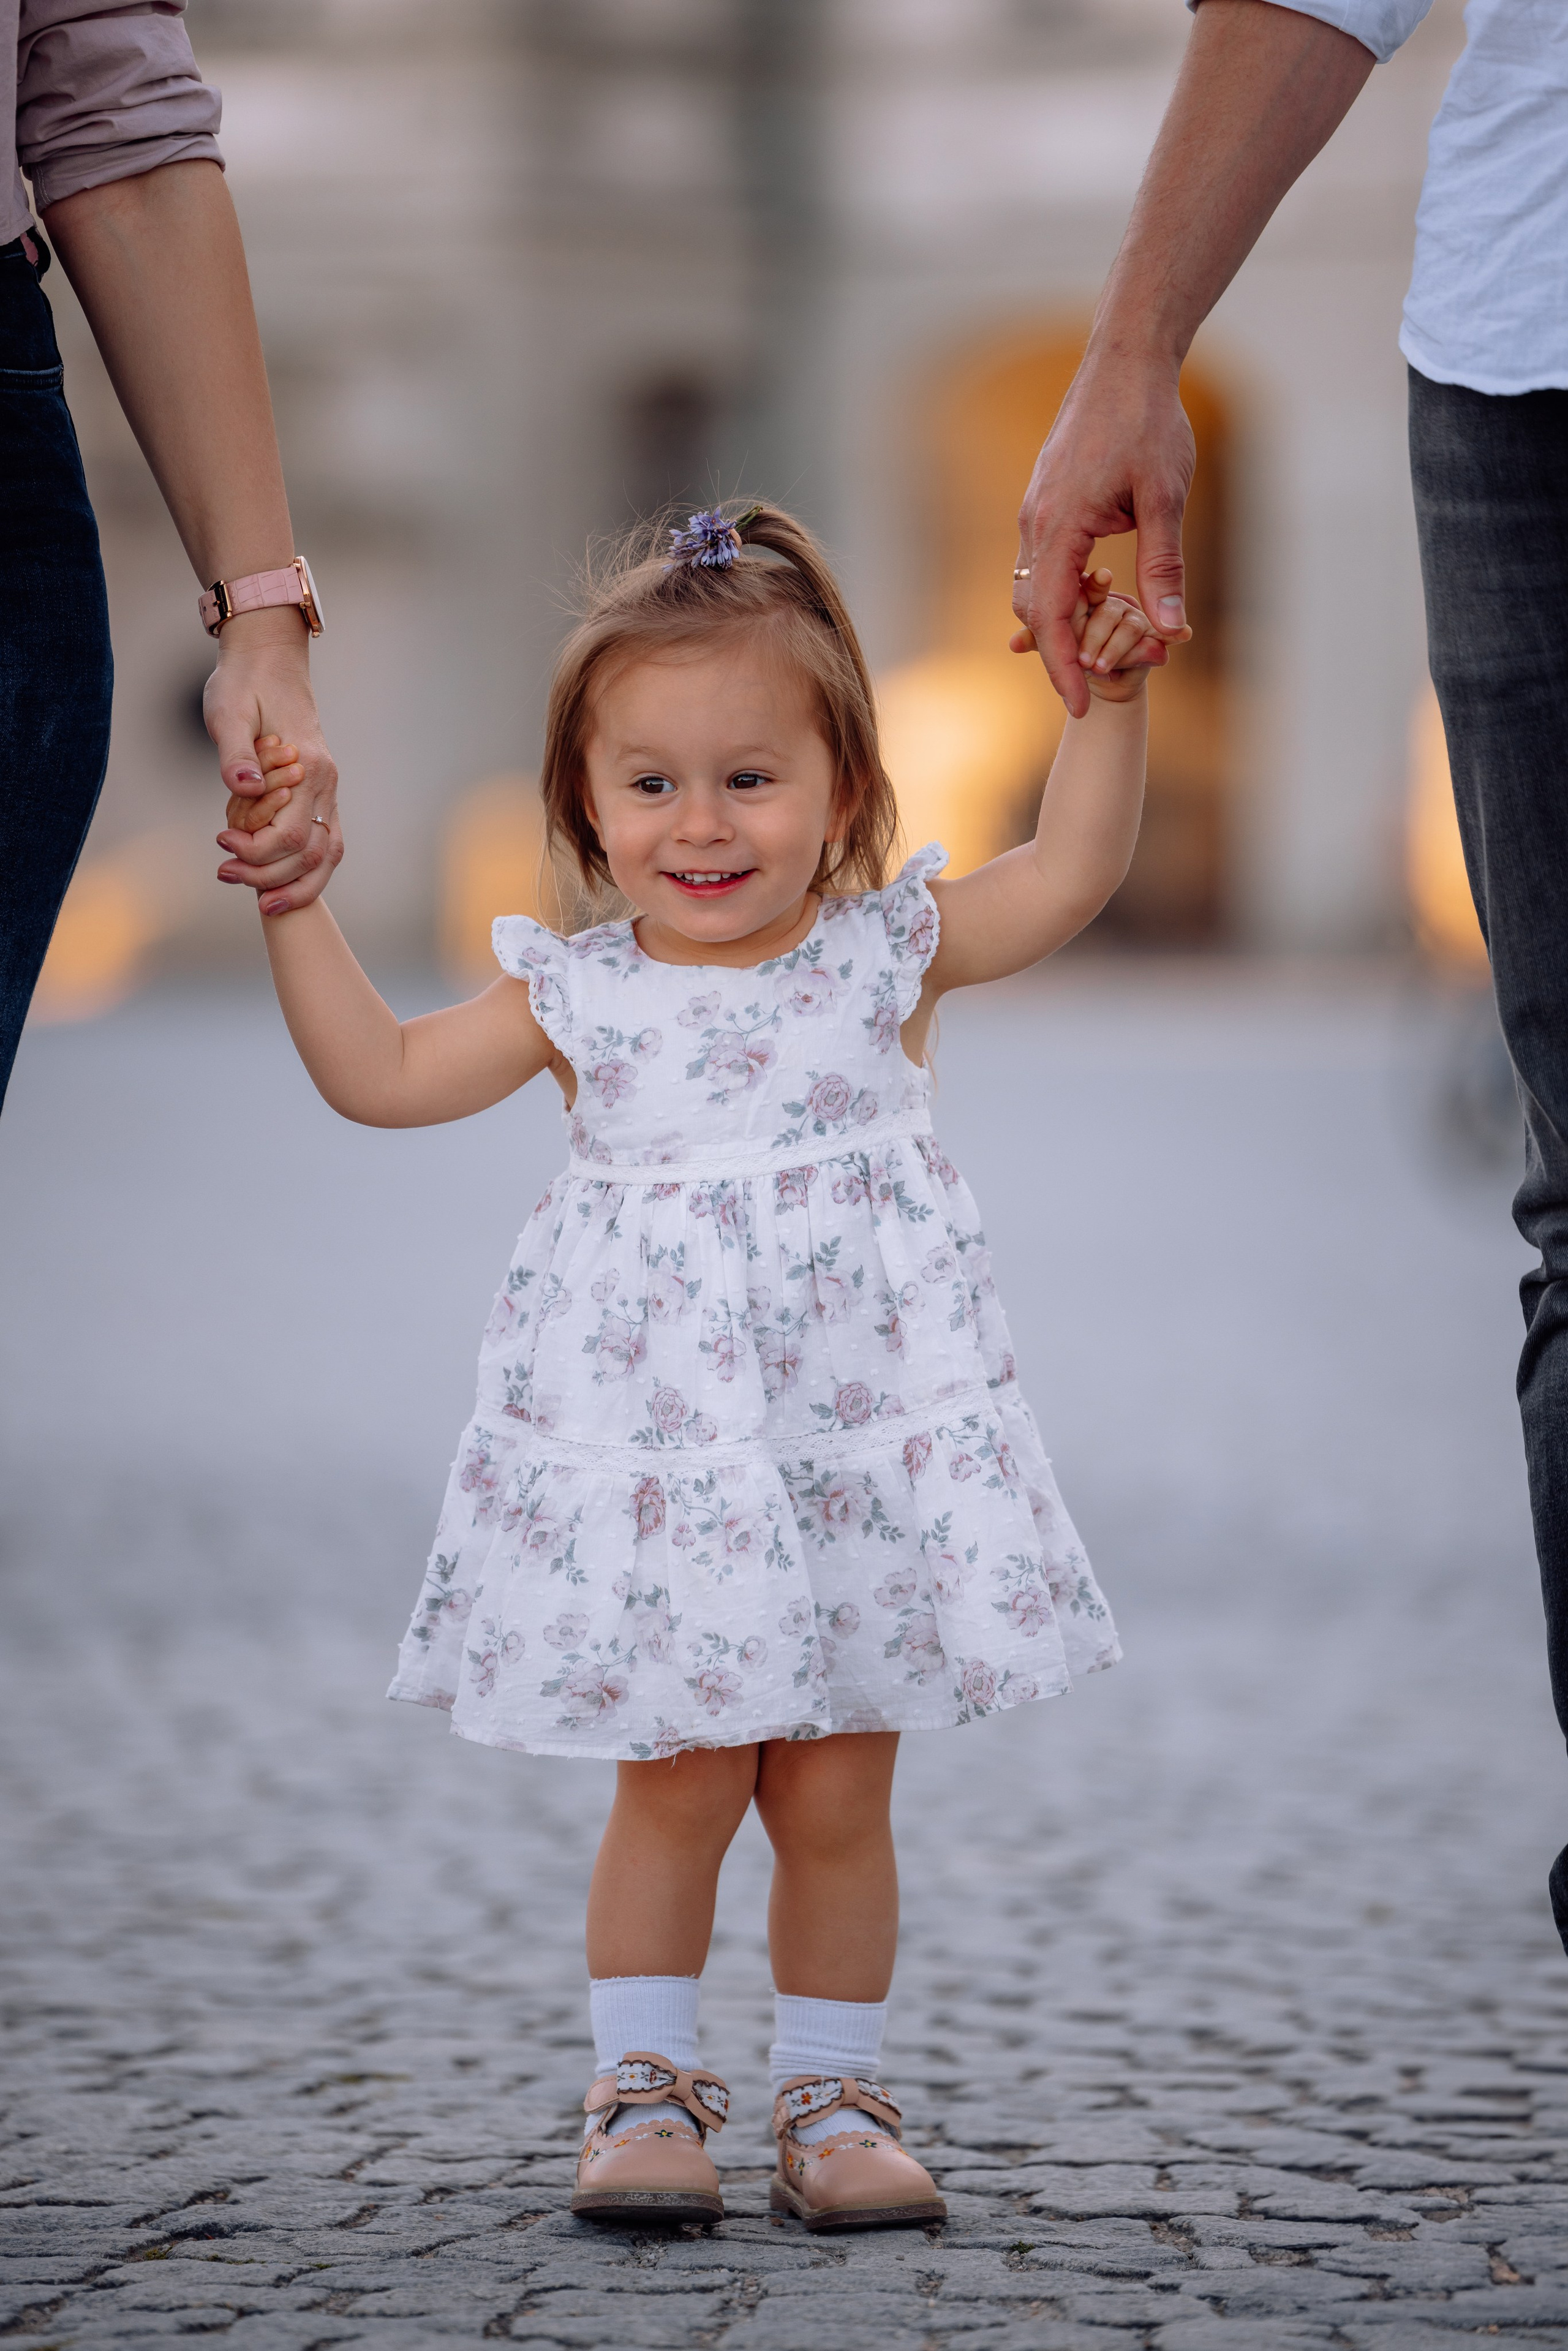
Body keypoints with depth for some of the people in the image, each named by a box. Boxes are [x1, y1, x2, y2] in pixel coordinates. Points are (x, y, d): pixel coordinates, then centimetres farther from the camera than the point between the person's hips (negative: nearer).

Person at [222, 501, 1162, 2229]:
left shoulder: (886, 955, 3)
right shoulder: (582, 998, 3)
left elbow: (1070, 874, 1)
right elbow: (383, 1077, 3)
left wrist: (1106, 708, -8)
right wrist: (296, 904, -2)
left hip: (864, 1448, 1)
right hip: (656, 1465, 0)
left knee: (836, 1795, 5)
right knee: (678, 1784, -1)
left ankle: (831, 2097, 16)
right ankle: (644, 2093, 12)